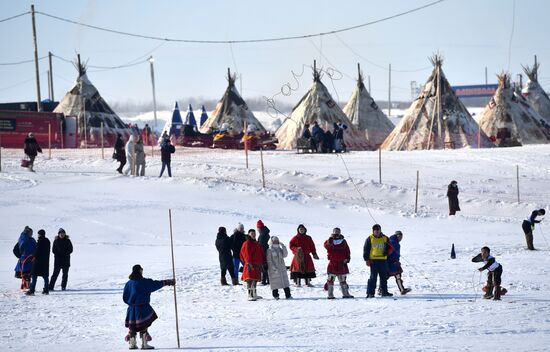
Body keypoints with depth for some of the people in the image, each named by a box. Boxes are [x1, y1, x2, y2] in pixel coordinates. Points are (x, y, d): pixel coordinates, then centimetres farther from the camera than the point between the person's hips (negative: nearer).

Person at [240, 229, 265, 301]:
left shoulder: (257, 243, 19)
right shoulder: (247, 243, -7)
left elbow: (261, 254, 23)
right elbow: (247, 254, -15)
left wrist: (263, 262, 17)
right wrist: (249, 263, -22)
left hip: (257, 265, 9)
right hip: (251, 265, -9)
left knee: (255, 279, 15)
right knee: (250, 279, -12)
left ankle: (254, 294, 23)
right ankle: (250, 295, -16)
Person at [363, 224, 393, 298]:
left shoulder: (385, 238, 10)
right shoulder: (370, 239, 3)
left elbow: (390, 248, 14)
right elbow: (366, 250, 3)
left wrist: (387, 252, -8)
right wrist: (367, 259, -6)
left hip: (383, 260, 3)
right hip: (373, 260, -3)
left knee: (384, 277, 8)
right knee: (373, 277, -7)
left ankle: (384, 292, 17)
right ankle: (370, 293, -6)